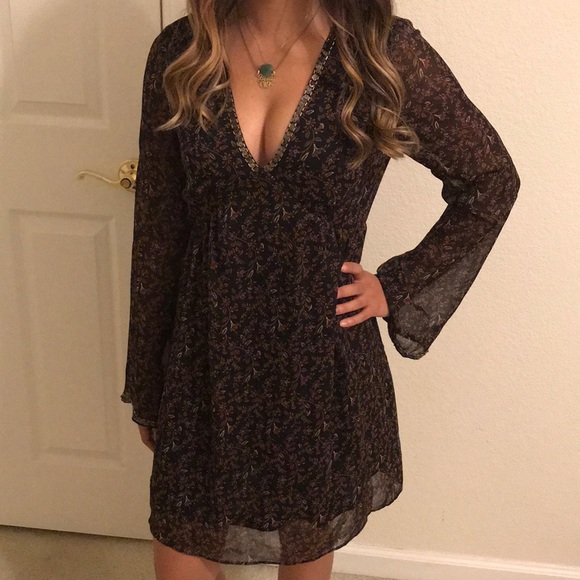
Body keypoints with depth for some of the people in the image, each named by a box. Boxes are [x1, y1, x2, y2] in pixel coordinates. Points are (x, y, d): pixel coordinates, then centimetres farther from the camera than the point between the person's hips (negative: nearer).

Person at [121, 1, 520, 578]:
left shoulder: (386, 52, -11)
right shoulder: (180, 52, -5)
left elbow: (490, 183, 2)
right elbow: (157, 232, 0)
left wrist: (397, 286, -3)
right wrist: (146, 388, 6)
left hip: (322, 362, -1)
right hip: (207, 358, 2)